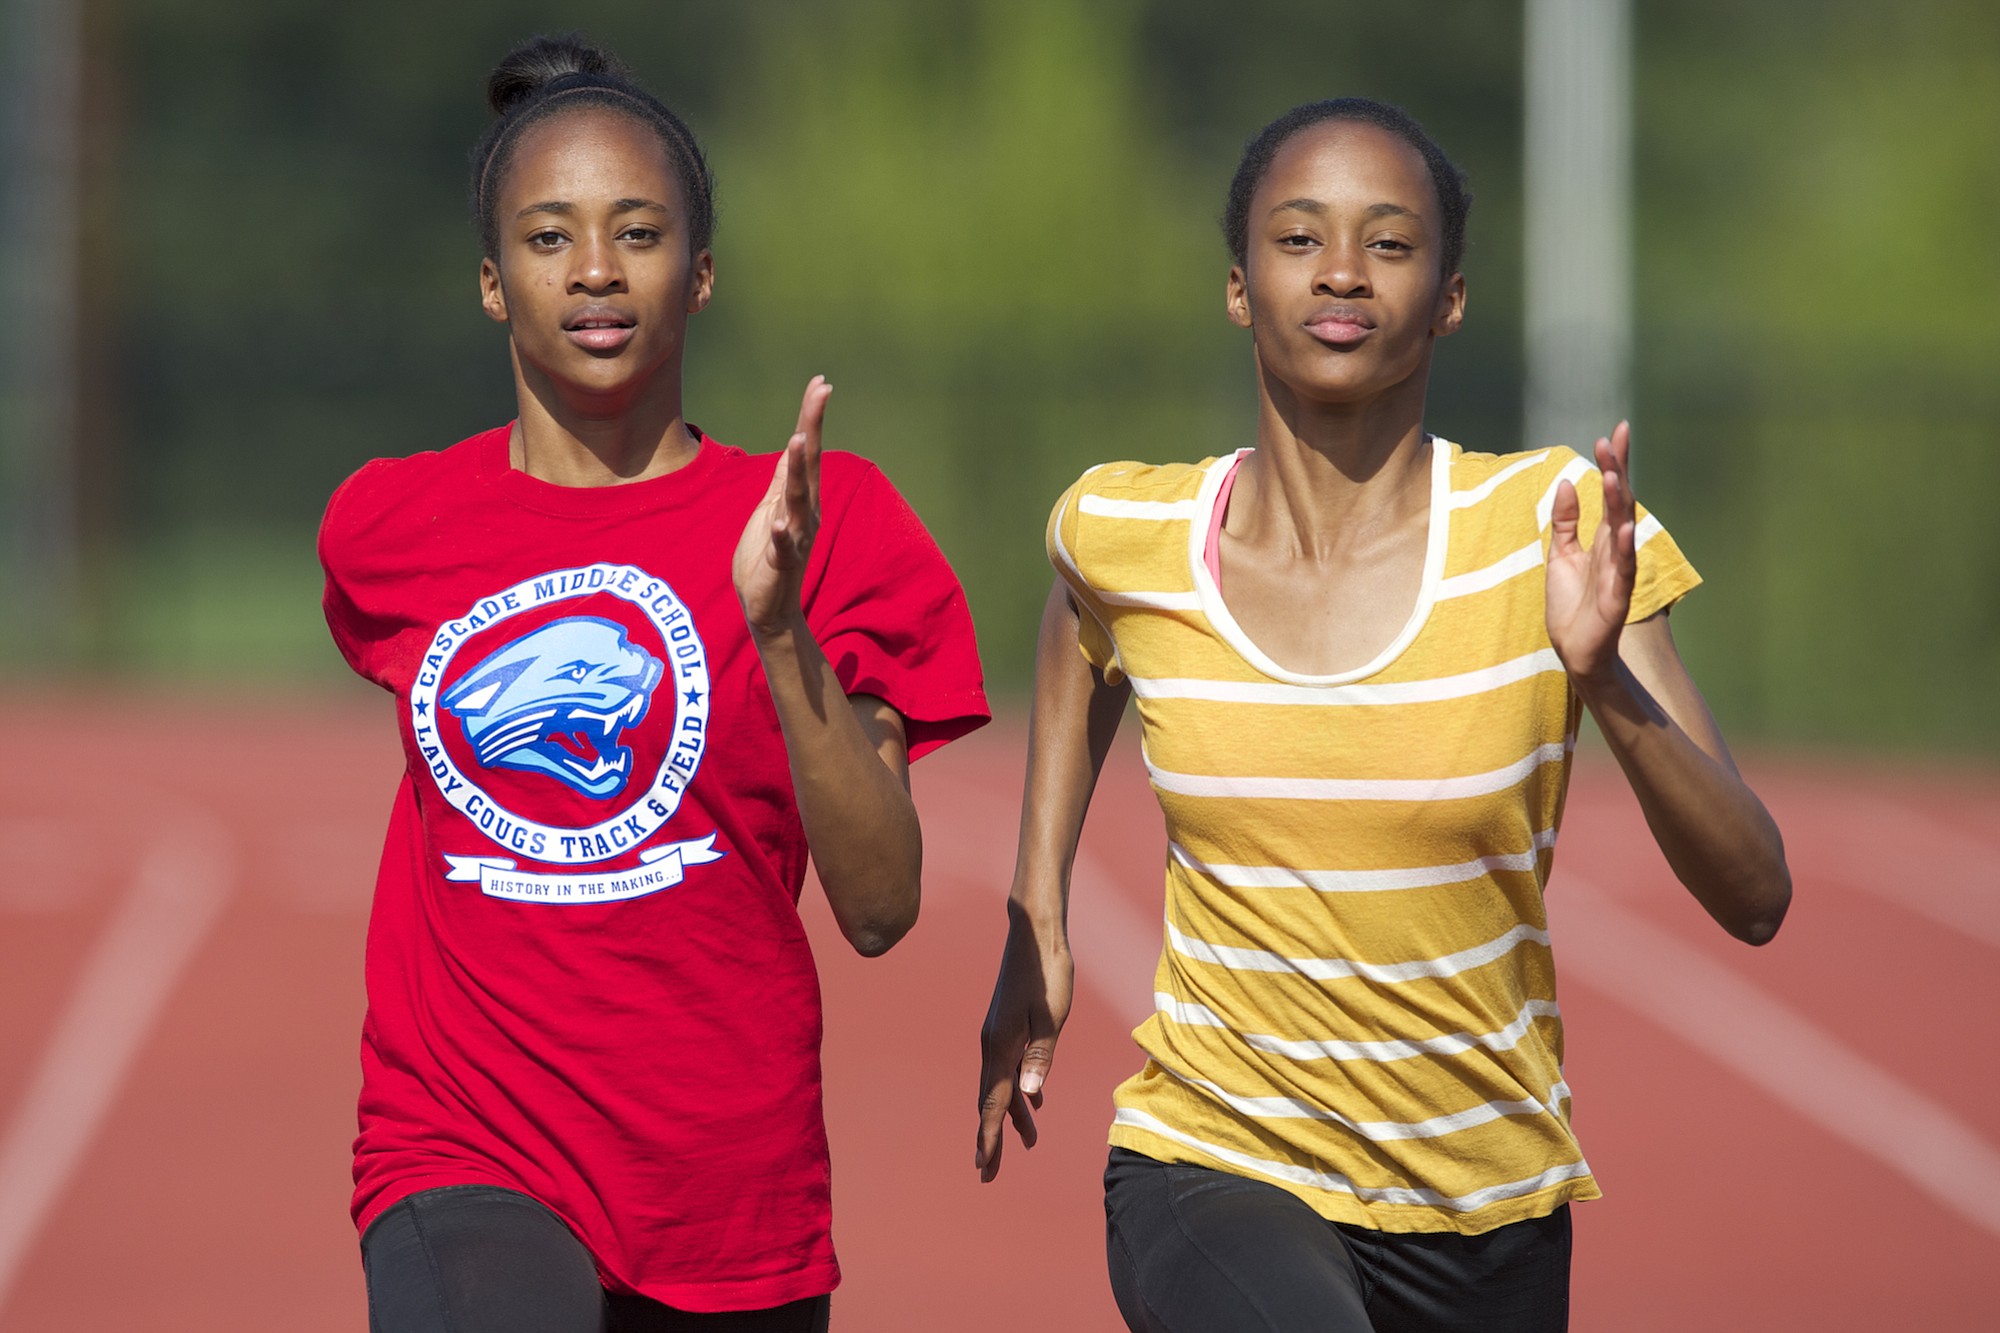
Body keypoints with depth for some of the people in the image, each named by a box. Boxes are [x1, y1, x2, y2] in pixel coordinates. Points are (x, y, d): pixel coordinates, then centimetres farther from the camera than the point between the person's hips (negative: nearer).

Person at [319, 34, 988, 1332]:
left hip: (733, 1193, 1)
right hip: (467, 1167, -1)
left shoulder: (828, 527, 0)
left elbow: (881, 908, -8)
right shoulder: (385, 530, 6)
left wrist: (780, 633, -18)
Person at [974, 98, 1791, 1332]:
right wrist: (1036, 922, 16)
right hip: (1215, 1169, -1)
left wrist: (1606, 680, -28)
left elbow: (1756, 901, -13)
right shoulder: (1123, 537, -5)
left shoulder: (1552, 527, -10)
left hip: (1484, 1216, 2)